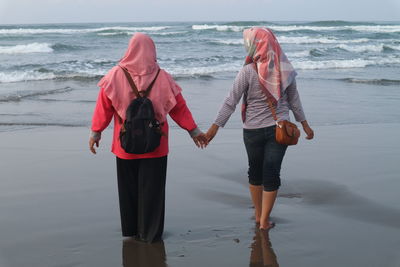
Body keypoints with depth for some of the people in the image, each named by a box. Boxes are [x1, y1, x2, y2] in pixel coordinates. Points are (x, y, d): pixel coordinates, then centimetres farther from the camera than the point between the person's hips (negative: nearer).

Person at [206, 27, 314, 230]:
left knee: (255, 171, 17)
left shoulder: (248, 71, -14)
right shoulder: (285, 69, -3)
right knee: (272, 174, 5)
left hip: (253, 130, -1)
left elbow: (231, 102, -13)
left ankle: (258, 215, 29)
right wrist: (304, 124, 17)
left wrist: (215, 126, -7)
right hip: (279, 128, 2)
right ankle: (264, 221, 8)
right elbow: (294, 100, 6)